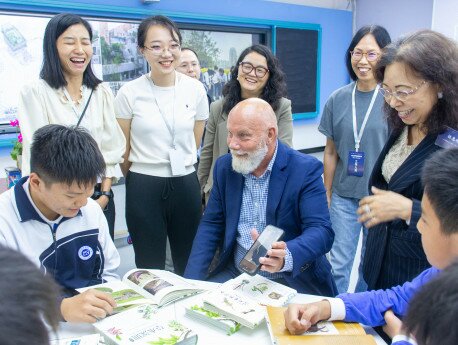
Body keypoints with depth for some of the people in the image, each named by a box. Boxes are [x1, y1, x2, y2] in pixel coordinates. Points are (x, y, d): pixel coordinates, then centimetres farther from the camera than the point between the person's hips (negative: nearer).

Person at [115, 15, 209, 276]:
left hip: (185, 184, 2)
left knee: (190, 265, 14)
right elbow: (123, 148, 5)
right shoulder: (130, 93, -7)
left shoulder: (196, 90, 0)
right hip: (144, 188, -2)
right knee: (149, 267, 10)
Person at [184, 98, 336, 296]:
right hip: (235, 273, 4)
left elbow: (322, 231, -19)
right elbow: (211, 226, 5)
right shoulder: (224, 167, 2)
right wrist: (191, 281, -6)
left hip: (293, 279, -3)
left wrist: (285, 258, -40)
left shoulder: (305, 170, -12)